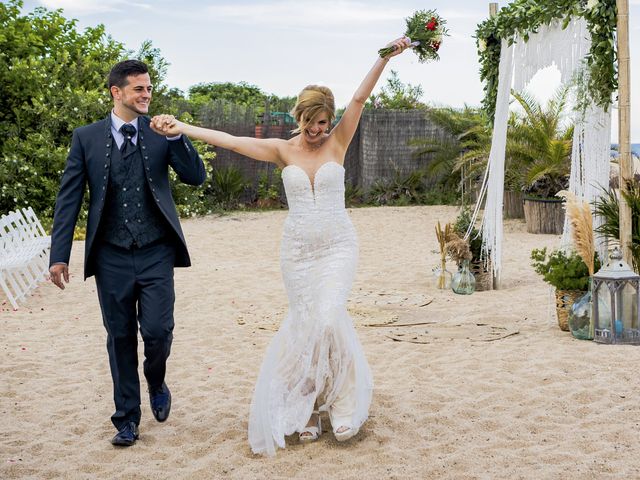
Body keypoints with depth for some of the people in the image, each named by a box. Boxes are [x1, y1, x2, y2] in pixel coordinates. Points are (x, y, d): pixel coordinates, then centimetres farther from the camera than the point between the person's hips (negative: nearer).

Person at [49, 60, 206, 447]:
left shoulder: (161, 132, 2)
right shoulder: (86, 138, 1)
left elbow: (196, 176, -5)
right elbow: (69, 198, 1)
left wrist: (177, 136, -19)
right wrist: (59, 255, -3)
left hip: (156, 254, 0)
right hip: (111, 256, 0)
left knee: (157, 331, -6)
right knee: (121, 338, 8)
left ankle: (157, 384, 28)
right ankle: (127, 418, 23)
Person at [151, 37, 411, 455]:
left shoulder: (337, 142, 0)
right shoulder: (283, 150, 1)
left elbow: (360, 98, -10)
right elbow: (229, 140, -7)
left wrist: (387, 56, -19)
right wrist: (182, 128, -15)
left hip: (338, 245, -1)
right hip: (298, 248, 2)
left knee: (328, 319, -14)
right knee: (306, 322, 4)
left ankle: (342, 398, 8)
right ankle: (310, 404, 18)